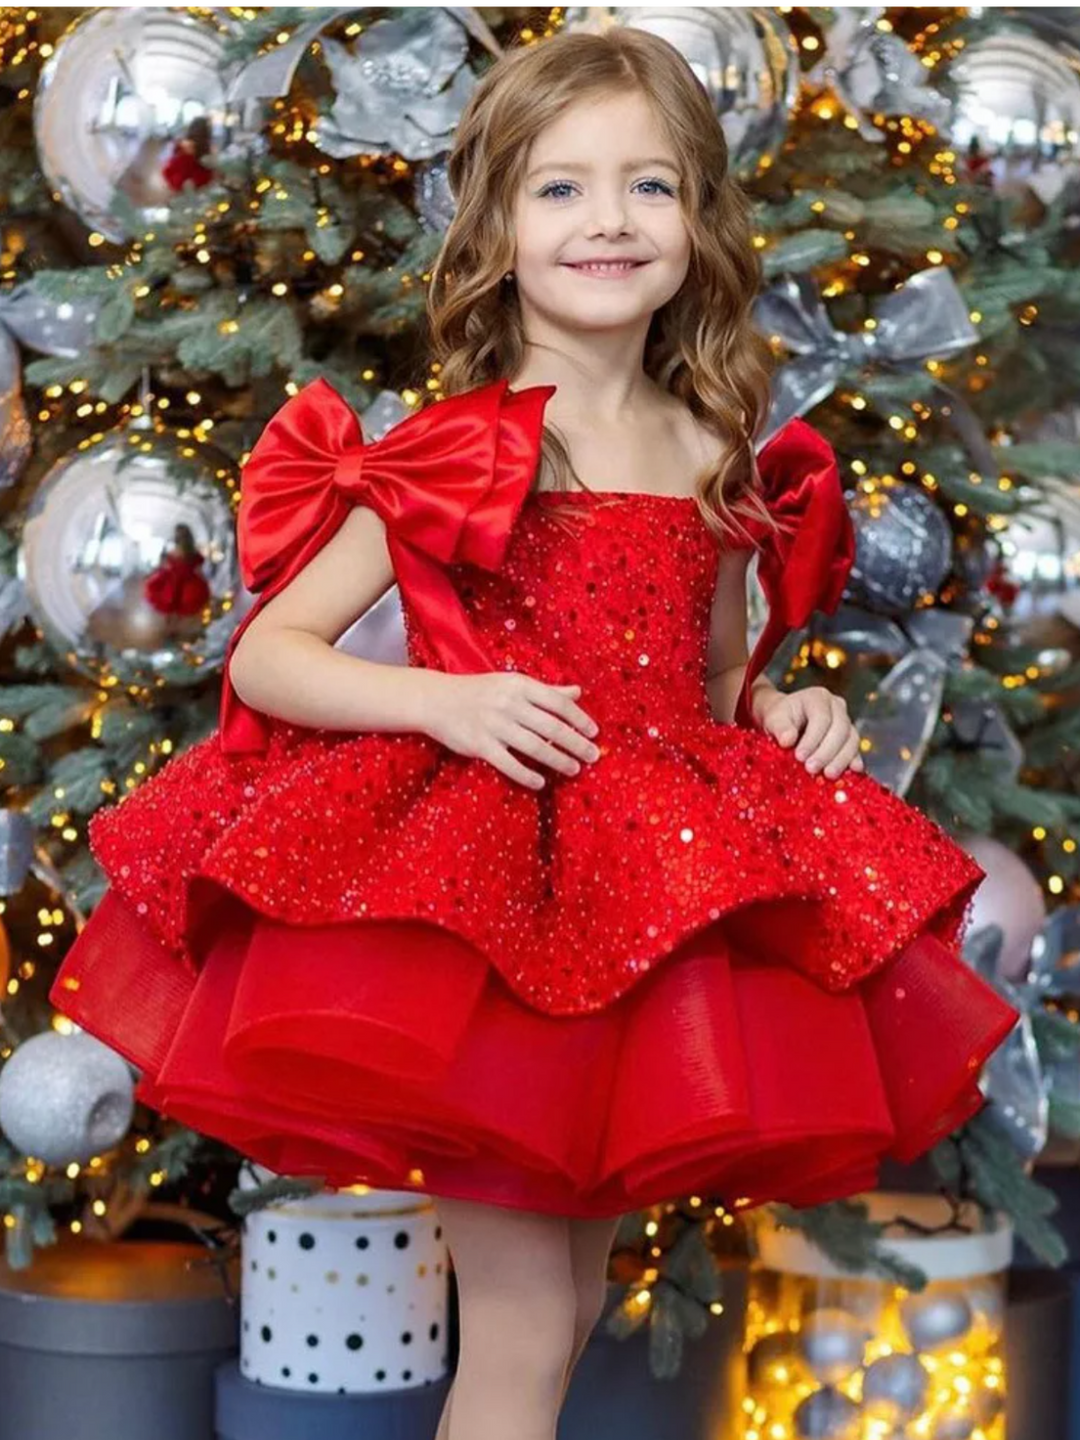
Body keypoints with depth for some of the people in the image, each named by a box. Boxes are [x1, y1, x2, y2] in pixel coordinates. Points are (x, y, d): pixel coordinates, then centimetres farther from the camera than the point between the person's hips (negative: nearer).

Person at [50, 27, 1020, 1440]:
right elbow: (265, 655, -8)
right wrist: (447, 699, -22)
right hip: (484, 882, -5)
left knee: (576, 1287, 16)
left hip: (676, 888, 5)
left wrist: (786, 709, 0)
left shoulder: (725, 462, 7)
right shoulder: (450, 456, -7)